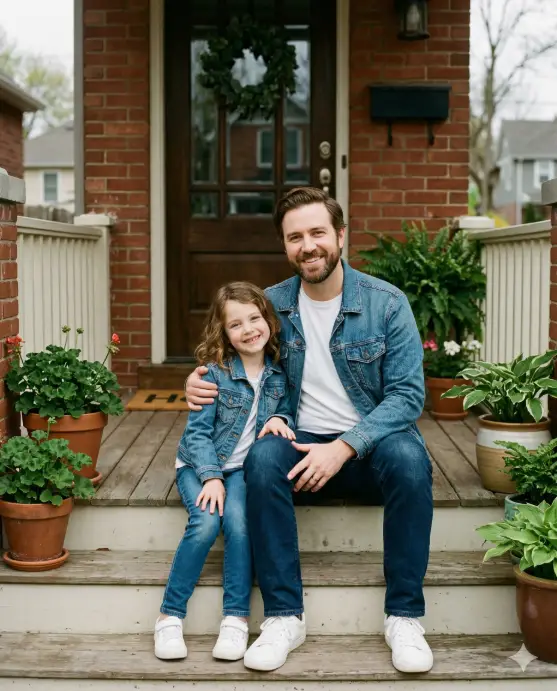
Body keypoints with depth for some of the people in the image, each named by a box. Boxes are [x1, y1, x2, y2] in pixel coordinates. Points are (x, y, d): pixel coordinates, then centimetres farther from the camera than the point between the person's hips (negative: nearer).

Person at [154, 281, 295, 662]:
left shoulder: (279, 373, -1)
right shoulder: (215, 371, -10)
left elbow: (288, 413, 11)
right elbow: (198, 430, -10)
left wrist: (280, 420, -13)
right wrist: (211, 477, -21)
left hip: (242, 466, 2)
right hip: (199, 464, -2)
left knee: (238, 521, -28)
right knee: (206, 521, -28)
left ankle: (236, 618, -19)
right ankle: (170, 617, -16)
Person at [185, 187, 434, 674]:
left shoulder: (386, 303, -5)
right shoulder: (272, 304, 3)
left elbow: (407, 394, -10)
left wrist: (343, 447, -22)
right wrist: (199, 383, -6)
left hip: (370, 444, -1)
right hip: (304, 445, 2)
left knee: (408, 456, -34)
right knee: (262, 457, -31)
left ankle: (404, 616, -20)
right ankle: (284, 616, -22)